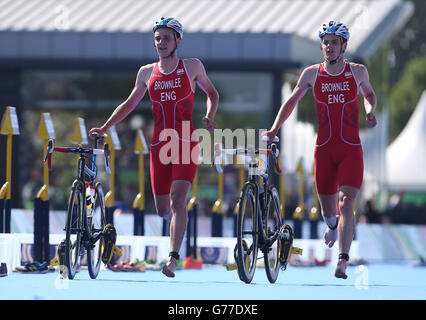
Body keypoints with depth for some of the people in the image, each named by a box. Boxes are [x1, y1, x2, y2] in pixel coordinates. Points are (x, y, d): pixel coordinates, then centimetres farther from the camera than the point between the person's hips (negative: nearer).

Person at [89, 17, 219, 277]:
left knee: (177, 198, -20)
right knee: (162, 209, 5)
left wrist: (209, 116, -4)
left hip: (186, 144, -3)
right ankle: (179, 222, 43)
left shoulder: (192, 67, 3)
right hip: (159, 146, 3)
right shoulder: (147, 73, 10)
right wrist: (105, 128, 14)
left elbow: (212, 93, 16)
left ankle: (173, 258, -25)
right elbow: (130, 103, 21)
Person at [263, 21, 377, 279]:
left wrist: (370, 111, -1)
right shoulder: (312, 74, 1)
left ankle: (343, 262, -20)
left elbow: (369, 94, 20)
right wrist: (275, 128, -1)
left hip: (351, 149, -1)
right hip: (324, 150, 1)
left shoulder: (358, 71, 1)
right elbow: (292, 101, 11)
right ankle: (333, 224, 46)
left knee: (346, 202, -18)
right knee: (328, 211, 7)